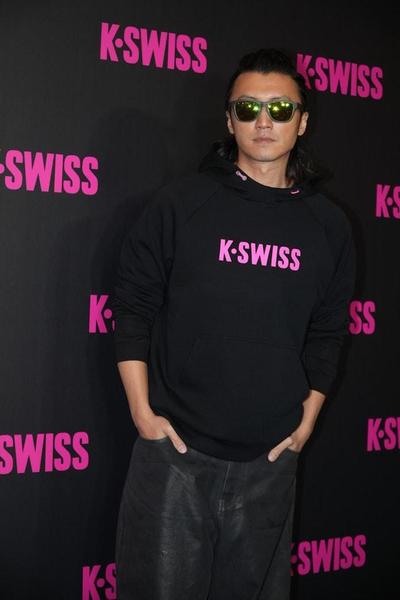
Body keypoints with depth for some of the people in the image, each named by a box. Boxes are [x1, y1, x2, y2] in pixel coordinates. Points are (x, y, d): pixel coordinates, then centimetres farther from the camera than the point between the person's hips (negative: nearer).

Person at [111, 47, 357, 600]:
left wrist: (308, 419, 7)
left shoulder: (329, 223, 5)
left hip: (272, 459, 3)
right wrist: (142, 411, -5)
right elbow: (133, 306, -1)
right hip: (174, 449, -2)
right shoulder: (180, 202, -3)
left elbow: (327, 333, 11)